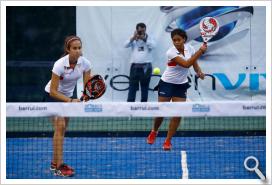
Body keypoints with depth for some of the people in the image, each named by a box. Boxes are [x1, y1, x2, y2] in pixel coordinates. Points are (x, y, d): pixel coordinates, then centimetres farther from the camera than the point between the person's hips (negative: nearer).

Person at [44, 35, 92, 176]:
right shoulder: (60, 65, -31)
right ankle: (58, 167, -19)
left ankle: (55, 163, 22)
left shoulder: (85, 63, -17)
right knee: (60, 127, -18)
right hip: (53, 96, -6)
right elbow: (53, 91, -28)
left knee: (62, 129, 11)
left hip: (68, 96, 6)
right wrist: (71, 101, -36)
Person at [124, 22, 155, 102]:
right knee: (132, 87, -1)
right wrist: (134, 37, -16)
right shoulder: (133, 38, 10)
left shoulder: (149, 38, 7)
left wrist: (144, 39, -16)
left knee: (145, 87, 6)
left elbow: (152, 46, -11)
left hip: (146, 66, 0)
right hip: (135, 66, 0)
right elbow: (126, 45, -5)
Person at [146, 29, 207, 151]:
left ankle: (168, 141, 4)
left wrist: (199, 72, -13)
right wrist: (200, 51, -32)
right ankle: (154, 132, 31)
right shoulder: (171, 52, -21)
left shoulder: (189, 48, -5)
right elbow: (186, 64, -30)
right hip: (167, 84, -4)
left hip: (181, 85, 4)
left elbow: (194, 63, 9)